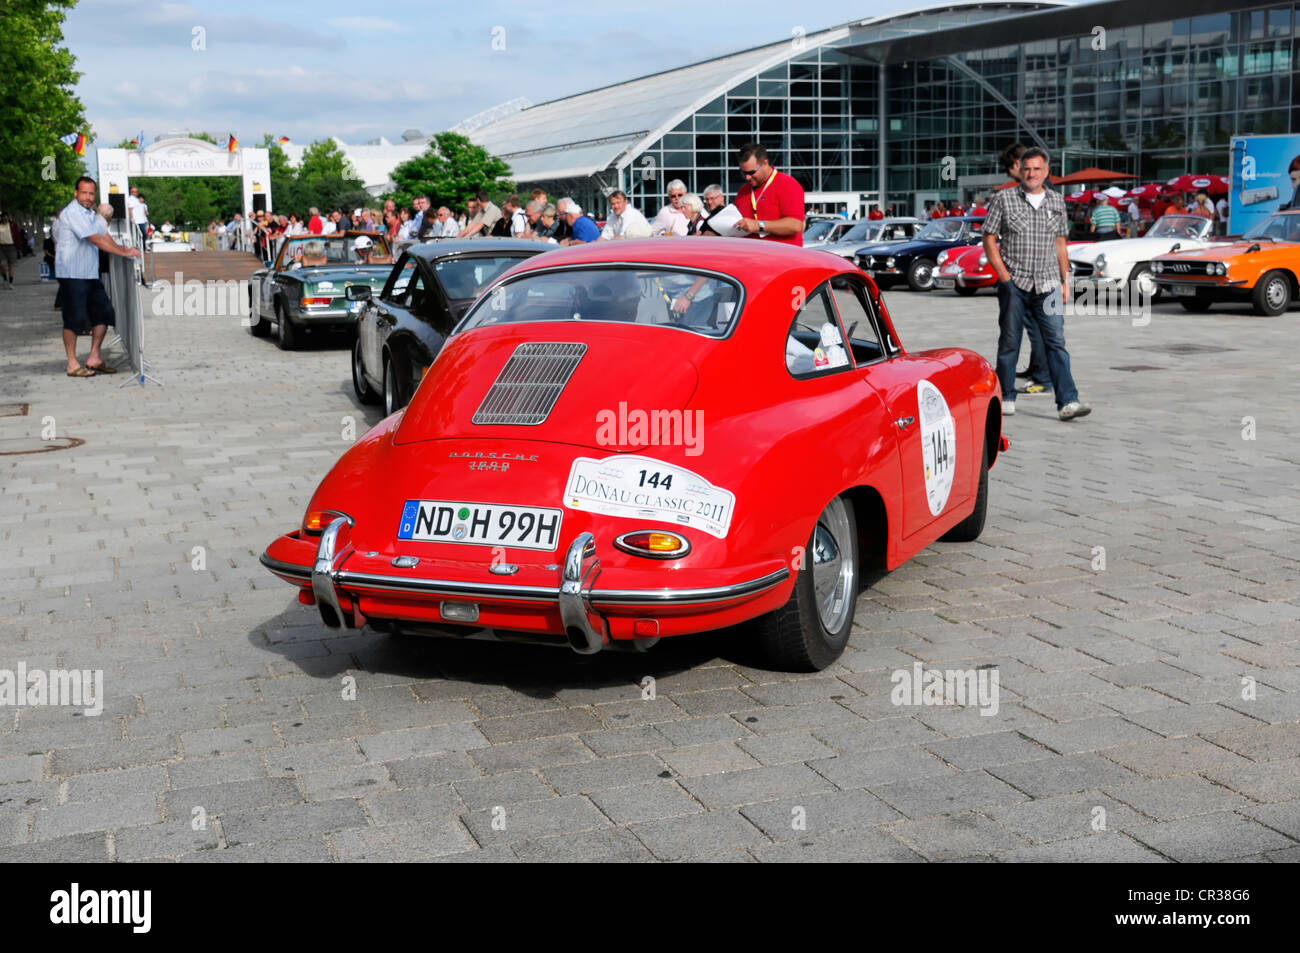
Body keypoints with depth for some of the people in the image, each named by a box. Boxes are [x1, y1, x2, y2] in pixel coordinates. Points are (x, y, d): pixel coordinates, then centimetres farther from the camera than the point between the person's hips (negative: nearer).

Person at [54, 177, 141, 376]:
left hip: (91, 273, 9)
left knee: (103, 313, 7)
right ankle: (72, 365, 1)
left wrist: (120, 247, -5)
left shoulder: (92, 214, 16)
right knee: (74, 319, -5)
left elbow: (104, 236, 15)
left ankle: (94, 358, 15)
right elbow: (96, 240, -19)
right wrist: (123, 253, -20)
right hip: (72, 274, -9)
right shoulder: (72, 213, -14)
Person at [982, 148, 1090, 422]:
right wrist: (1004, 275, -7)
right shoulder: (1004, 199, 2)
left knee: (1056, 341, -6)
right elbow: (989, 239, 2)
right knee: (1009, 342, 4)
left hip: (1048, 284, 2)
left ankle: (1067, 402, -11)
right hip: (1014, 284, -2)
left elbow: (1060, 243, 18)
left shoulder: (1057, 201, 13)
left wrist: (1065, 281, 12)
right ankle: (1006, 399, 15)